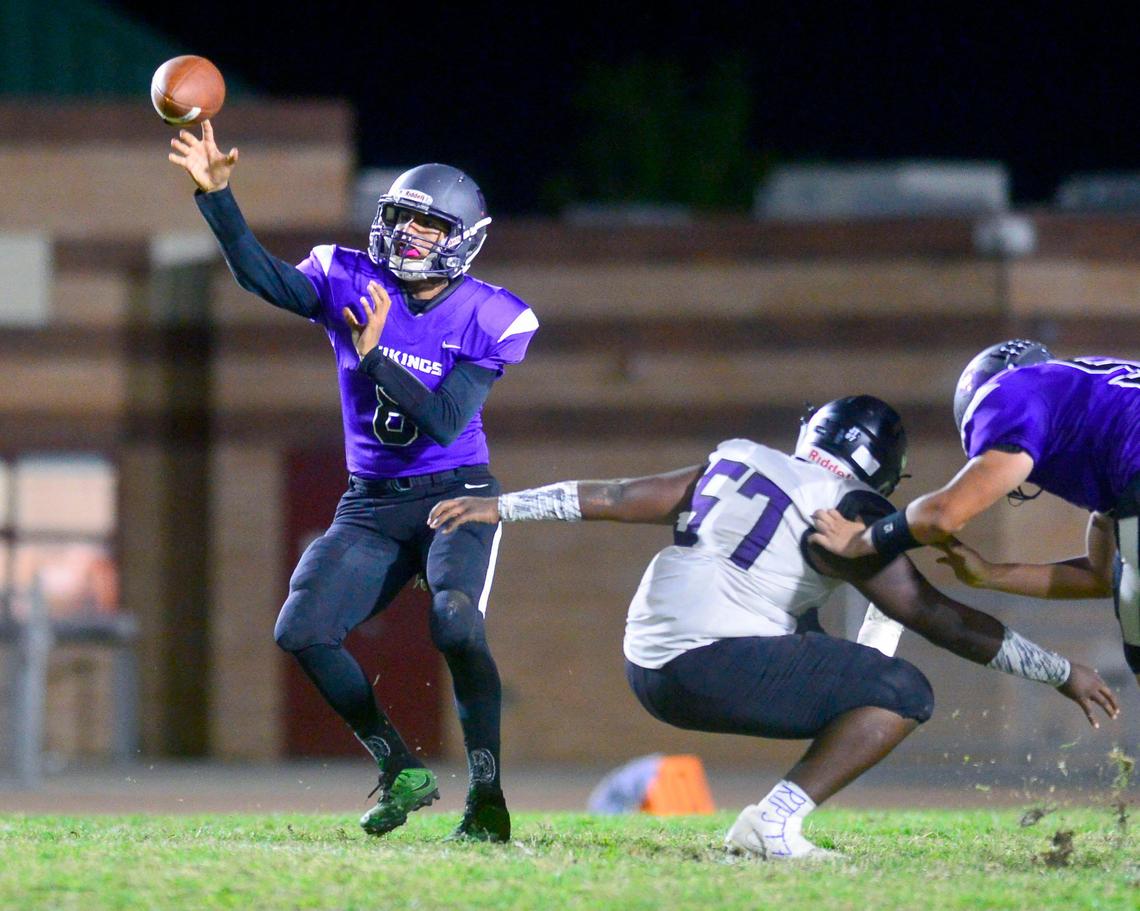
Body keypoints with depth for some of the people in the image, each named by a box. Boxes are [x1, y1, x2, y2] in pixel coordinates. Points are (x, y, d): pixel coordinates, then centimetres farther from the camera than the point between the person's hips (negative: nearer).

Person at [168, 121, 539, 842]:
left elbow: (445, 422, -19)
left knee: (456, 622, -29)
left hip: (457, 495, -4)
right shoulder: (352, 283, -1)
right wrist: (215, 193, -27)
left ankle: (488, 795, -20)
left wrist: (375, 356, -25)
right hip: (371, 504, 5)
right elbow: (261, 274, -15)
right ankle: (403, 773, 4)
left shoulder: (486, 319, -10)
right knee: (302, 631, -9)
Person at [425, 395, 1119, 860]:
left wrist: (503, 507, 30)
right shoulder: (846, 514, -3)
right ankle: (775, 824, -15)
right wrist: (1063, 674, 1)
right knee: (904, 693, -5)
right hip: (714, 665, -8)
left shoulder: (738, 462, 17)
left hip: (650, 669, 8)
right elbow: (938, 618, -4)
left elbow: (619, 496, 21)